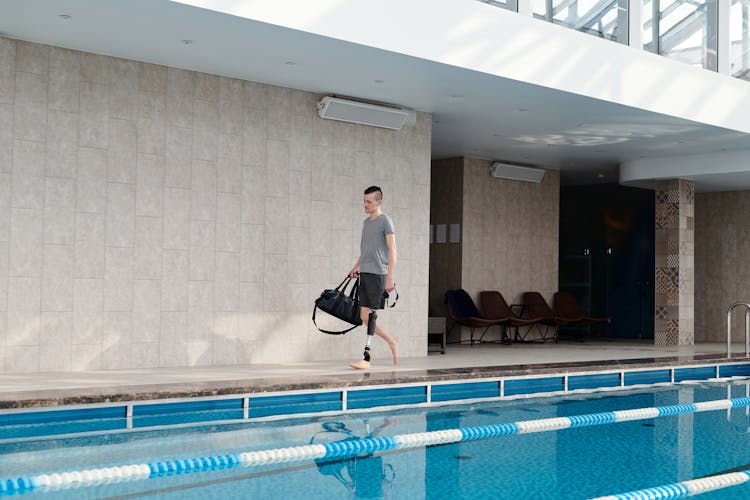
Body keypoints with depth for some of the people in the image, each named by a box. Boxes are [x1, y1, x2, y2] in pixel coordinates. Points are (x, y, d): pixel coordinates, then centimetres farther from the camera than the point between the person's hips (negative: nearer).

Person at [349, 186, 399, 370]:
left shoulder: (385, 221, -5)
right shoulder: (366, 222, 18)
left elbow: (392, 252, -10)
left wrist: (390, 278, -15)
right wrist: (356, 267, 14)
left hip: (377, 274, -8)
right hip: (364, 274, 8)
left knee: (371, 315, -8)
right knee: (364, 317, 6)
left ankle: (366, 358, -7)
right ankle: (391, 341, 23)